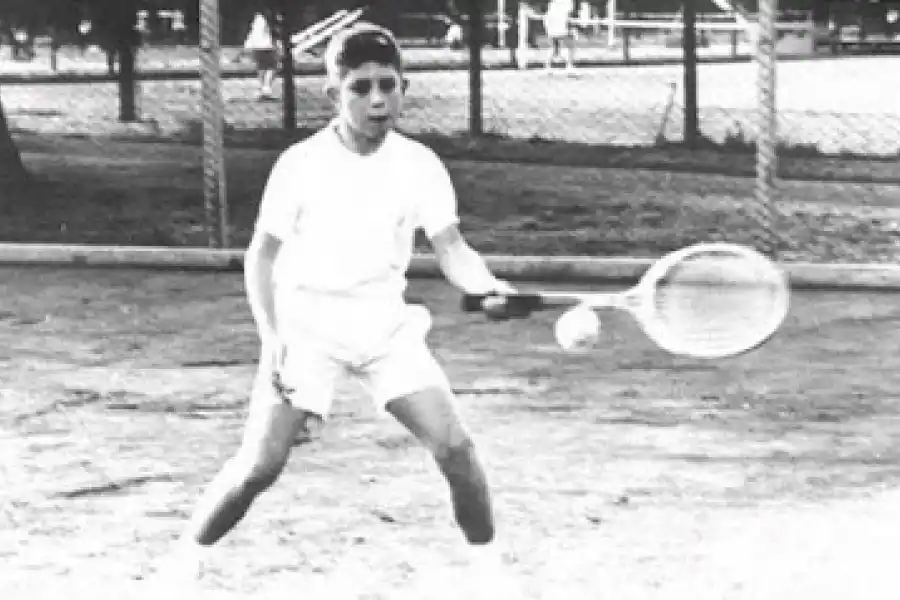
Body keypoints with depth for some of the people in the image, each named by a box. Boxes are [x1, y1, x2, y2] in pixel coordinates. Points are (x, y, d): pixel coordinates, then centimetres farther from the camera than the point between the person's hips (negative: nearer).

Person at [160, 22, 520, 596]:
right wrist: (272, 336, -15)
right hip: (306, 325, -2)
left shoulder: (420, 165, -5)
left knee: (455, 445, -9)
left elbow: (452, 250, -10)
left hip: (386, 325, 2)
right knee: (262, 463, -12)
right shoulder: (300, 164, -11)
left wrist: (490, 285, -32)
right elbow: (262, 255, -4)